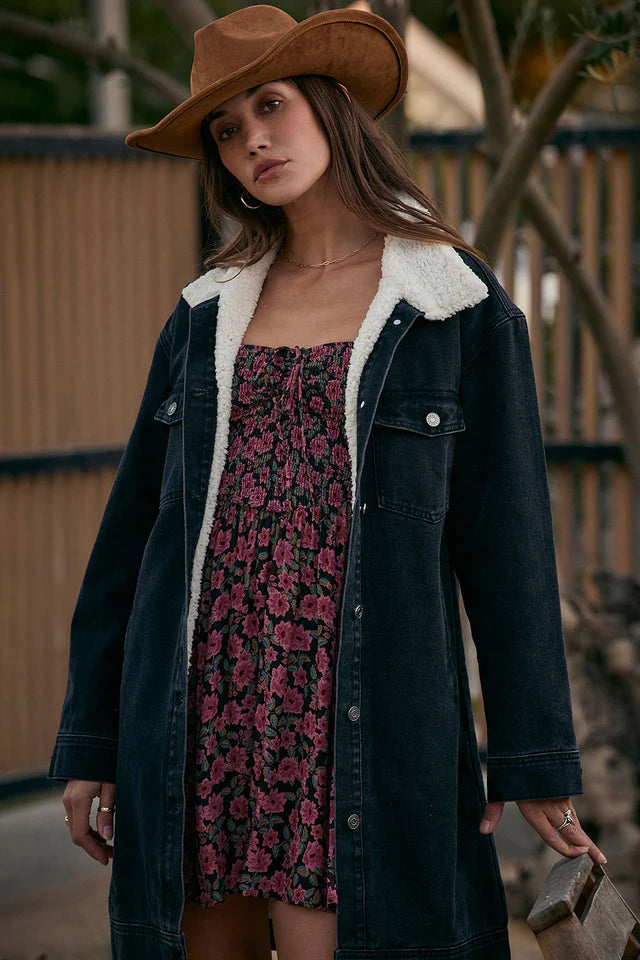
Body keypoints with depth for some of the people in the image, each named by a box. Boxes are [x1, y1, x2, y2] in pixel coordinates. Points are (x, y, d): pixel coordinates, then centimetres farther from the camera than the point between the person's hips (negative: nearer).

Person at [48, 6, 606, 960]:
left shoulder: (457, 303, 2)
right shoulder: (210, 309, 12)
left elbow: (507, 538, 1)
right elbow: (135, 523, 13)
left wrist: (534, 760, -1)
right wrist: (91, 738, 10)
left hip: (354, 726, -4)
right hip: (199, 714, 4)